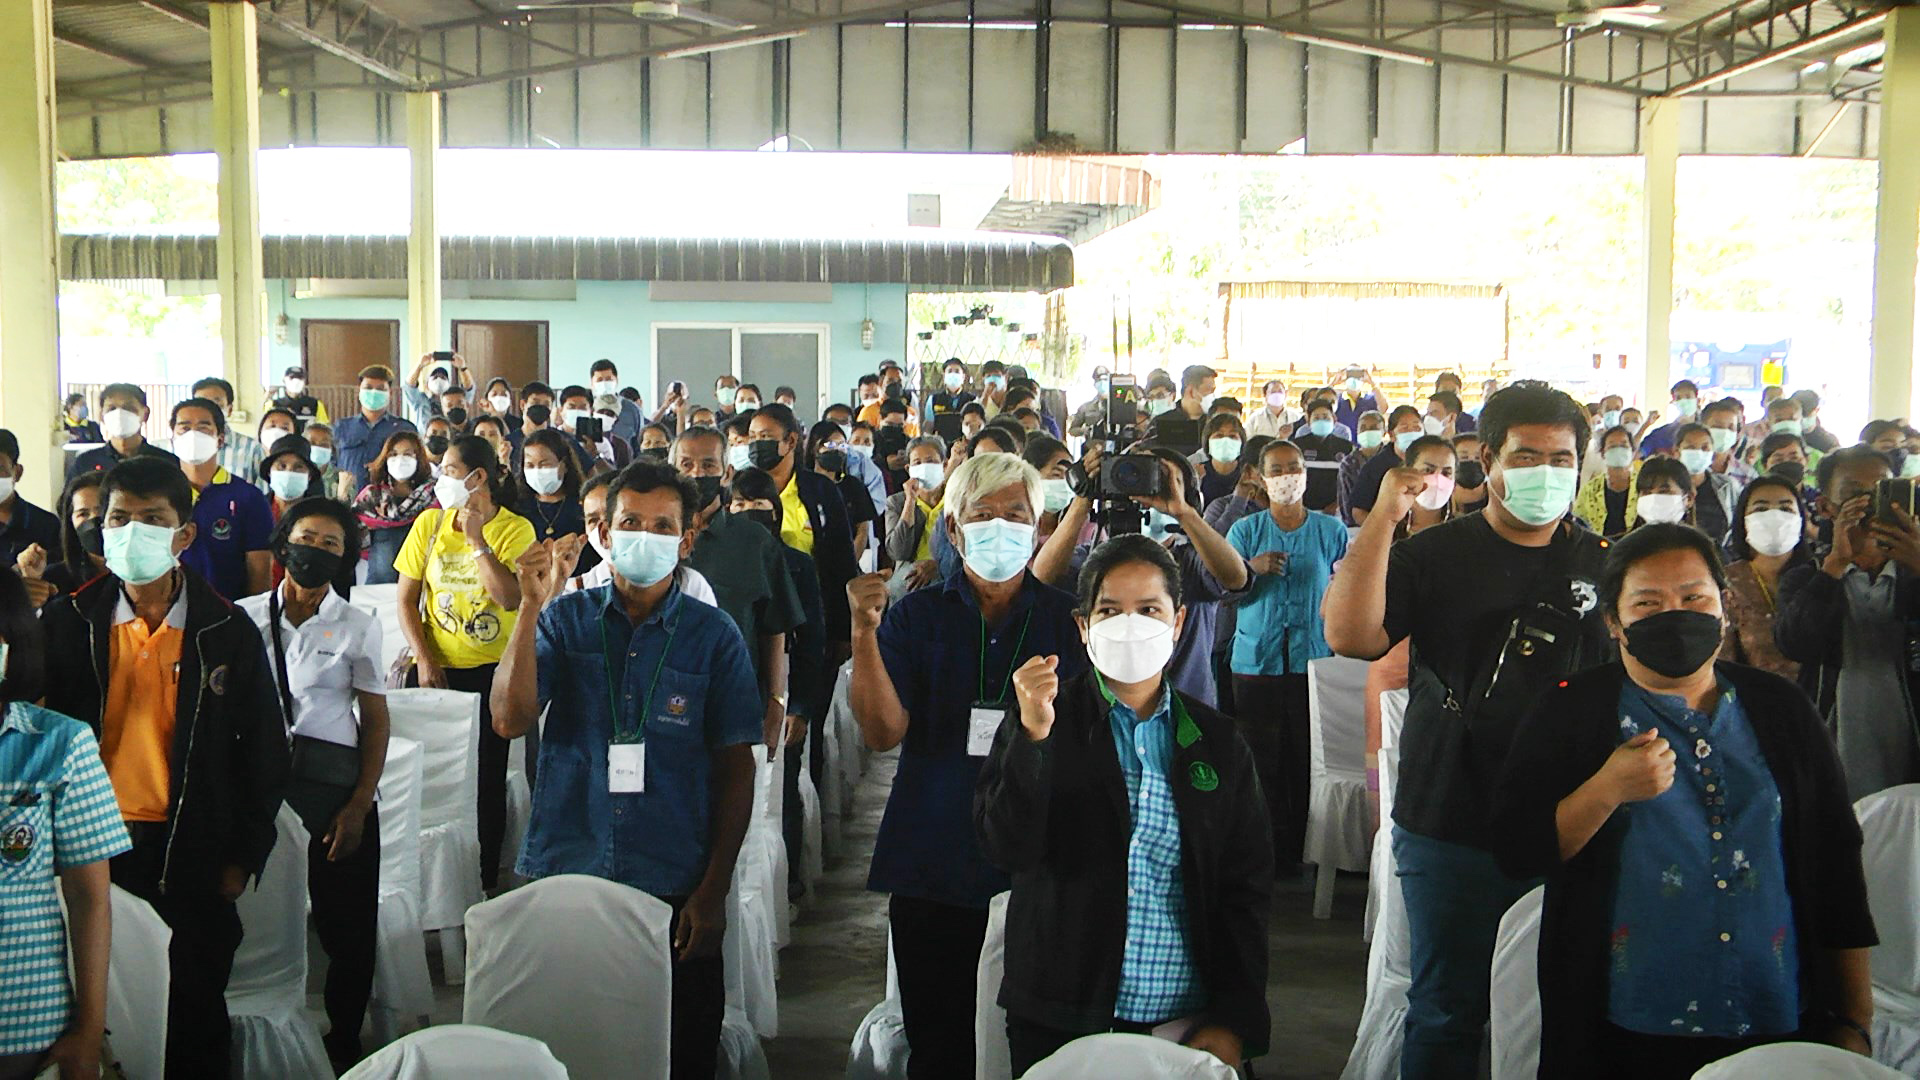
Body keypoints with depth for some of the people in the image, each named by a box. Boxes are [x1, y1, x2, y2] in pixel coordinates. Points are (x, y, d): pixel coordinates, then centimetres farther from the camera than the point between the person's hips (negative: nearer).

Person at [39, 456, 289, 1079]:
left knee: (197, 1016, 8)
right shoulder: (66, 623, 1)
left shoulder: (229, 631, -1)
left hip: (192, 855, -1)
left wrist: (244, 856, 1)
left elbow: (264, 752, 3)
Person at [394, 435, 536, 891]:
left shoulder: (515, 529, -5)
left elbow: (511, 598, -18)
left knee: (488, 778, 2)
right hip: (437, 667, 3)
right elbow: (406, 600, 4)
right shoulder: (429, 523, 3)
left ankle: (484, 882, 15)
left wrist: (477, 540, -17)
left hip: (493, 669, -3)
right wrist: (423, 659, -6)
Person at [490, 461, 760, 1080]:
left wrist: (714, 888, -4)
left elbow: (735, 766, 1)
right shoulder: (564, 621, 4)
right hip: (563, 874, 1)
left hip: (675, 889, -1)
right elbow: (509, 722, -9)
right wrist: (532, 608, -17)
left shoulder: (714, 636, 1)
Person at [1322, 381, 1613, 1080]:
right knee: (1446, 1016, 9)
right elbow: (1351, 637, -16)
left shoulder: (1605, 566, 7)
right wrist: (1386, 514, -19)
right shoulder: (1434, 556, -1)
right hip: (1452, 832, -2)